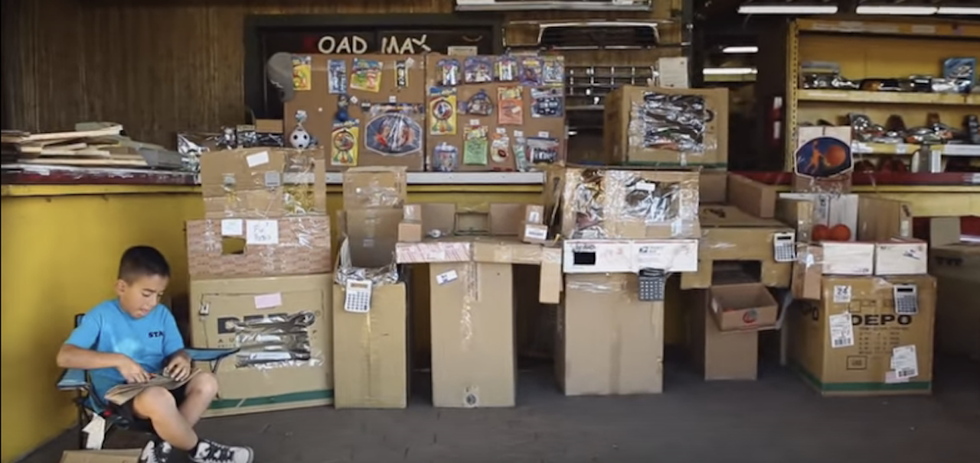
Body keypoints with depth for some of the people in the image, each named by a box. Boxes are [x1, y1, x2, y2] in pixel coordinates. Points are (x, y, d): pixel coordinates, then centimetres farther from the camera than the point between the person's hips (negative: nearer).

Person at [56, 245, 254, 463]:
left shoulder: (162, 315, 7)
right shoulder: (101, 316, -8)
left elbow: (176, 352, 10)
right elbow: (65, 357, -17)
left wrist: (182, 359, -17)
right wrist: (119, 360, -26)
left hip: (159, 385, 6)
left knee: (206, 383, -20)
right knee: (157, 399, -39)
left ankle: (161, 445, -13)